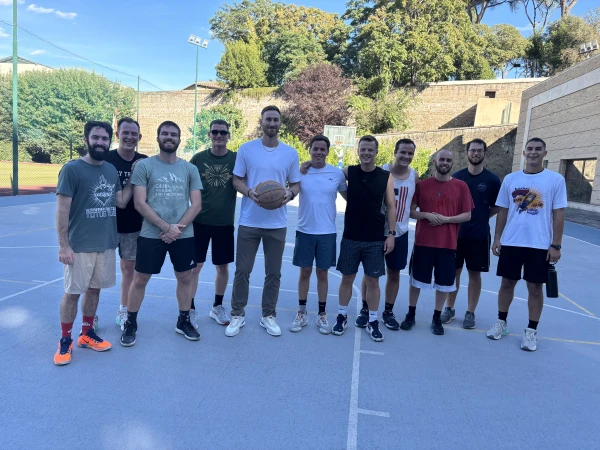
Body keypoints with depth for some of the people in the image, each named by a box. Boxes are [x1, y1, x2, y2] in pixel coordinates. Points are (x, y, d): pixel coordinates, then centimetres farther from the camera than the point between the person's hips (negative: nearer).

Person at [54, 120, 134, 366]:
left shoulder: (111, 169, 7)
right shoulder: (71, 169, -10)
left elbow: (121, 201, 8)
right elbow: (62, 210, -12)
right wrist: (63, 245, -14)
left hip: (106, 243, 5)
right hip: (79, 245, -5)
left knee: (94, 289, 15)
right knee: (73, 292, 4)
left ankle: (87, 334, 31)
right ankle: (65, 341, 20)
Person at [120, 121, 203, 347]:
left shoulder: (190, 169, 5)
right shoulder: (144, 165, -2)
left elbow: (196, 204, 1)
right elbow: (140, 204, -8)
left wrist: (178, 227, -12)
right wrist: (166, 227, -14)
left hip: (184, 235, 3)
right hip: (151, 235, -2)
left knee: (185, 278, 12)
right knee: (140, 279, 6)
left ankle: (183, 321, 31)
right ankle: (130, 323, 25)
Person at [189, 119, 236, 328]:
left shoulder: (236, 159, 0)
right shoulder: (198, 158, 0)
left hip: (225, 223, 1)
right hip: (200, 221, -1)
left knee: (223, 266, 11)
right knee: (195, 265, 1)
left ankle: (217, 307, 29)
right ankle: (190, 309, 15)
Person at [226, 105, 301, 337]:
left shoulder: (291, 153, 4)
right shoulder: (246, 149, 0)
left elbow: (296, 184, 9)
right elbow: (236, 180, 3)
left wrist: (290, 193, -15)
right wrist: (249, 192, -18)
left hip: (277, 224, 2)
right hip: (249, 222, -1)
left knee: (273, 273, 10)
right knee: (242, 270, 5)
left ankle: (269, 316, 26)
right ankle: (237, 315, 23)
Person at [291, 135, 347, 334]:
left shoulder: (337, 173, -1)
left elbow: (349, 197, 12)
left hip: (327, 232, 0)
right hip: (304, 231, 0)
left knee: (322, 273, 10)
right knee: (305, 272, 9)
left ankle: (322, 315, 23)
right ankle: (301, 314, 23)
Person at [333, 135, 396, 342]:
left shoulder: (386, 177, -2)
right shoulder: (348, 172, -1)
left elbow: (390, 207, 1)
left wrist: (391, 234, -4)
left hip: (376, 240, 0)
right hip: (350, 238, 1)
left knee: (373, 280, 6)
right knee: (347, 278, 9)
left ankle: (373, 322, 20)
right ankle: (342, 317, 26)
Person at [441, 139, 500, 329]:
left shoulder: (492, 179, -2)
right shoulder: (457, 177, 2)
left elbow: (497, 207, 4)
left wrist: (480, 218, -4)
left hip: (479, 235, -1)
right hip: (456, 232, 1)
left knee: (475, 274, 7)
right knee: (453, 272, 9)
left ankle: (470, 313, 20)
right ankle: (449, 309, 23)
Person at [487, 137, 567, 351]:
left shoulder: (556, 180, -2)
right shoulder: (510, 179, 4)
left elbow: (558, 214, -2)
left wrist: (556, 245, -7)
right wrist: (497, 238, 3)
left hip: (540, 245, -2)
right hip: (510, 242, 2)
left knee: (535, 287, 7)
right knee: (507, 283, 11)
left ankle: (531, 331, 20)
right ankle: (501, 322, 26)